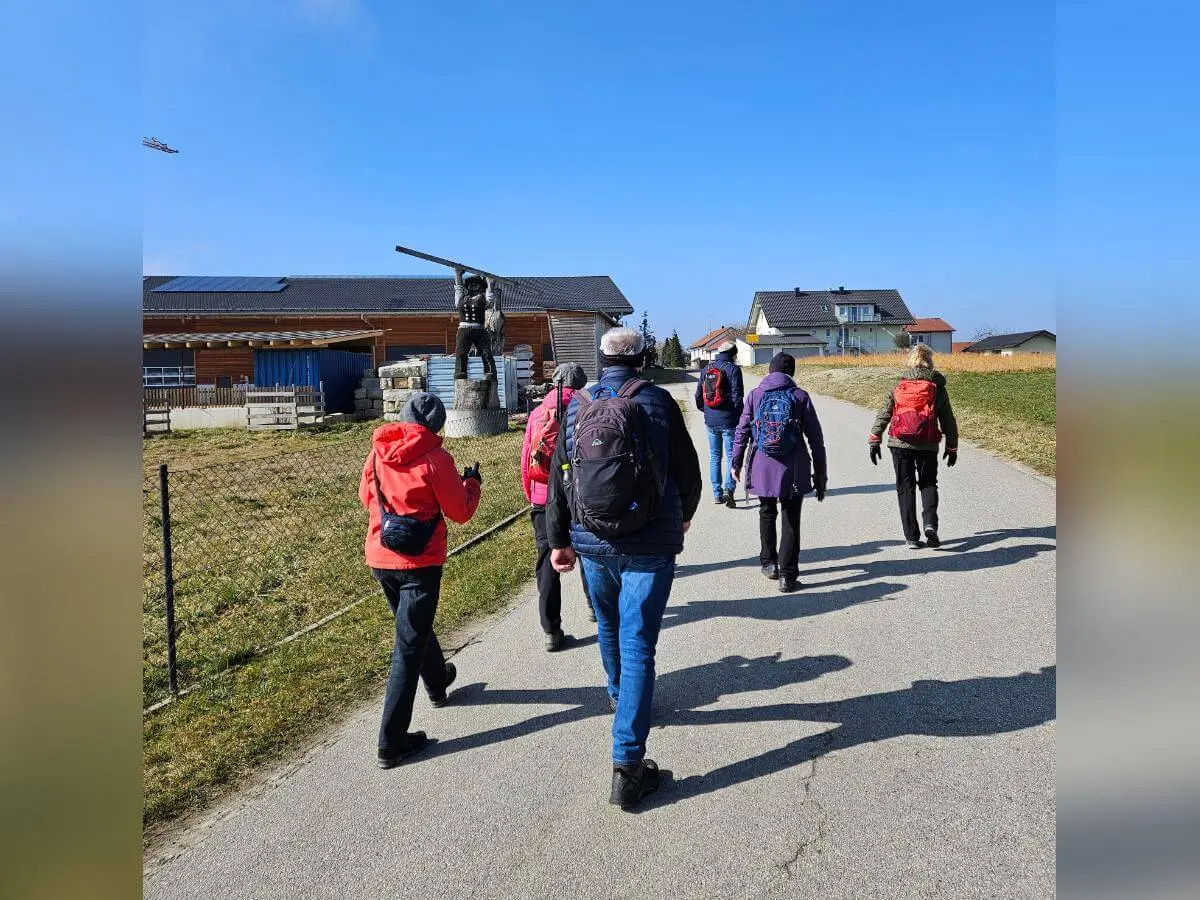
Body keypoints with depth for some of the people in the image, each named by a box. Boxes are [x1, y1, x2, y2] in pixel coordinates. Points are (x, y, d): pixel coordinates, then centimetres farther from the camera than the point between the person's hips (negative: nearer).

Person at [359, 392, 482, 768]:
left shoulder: (377, 453, 1)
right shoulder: (435, 458, -14)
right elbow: (460, 512, -8)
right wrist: (472, 482, 10)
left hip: (380, 559, 6)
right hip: (420, 563, -6)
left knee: (414, 625, 28)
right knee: (408, 647, 1)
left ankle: (437, 683, 53)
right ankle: (391, 742, 4)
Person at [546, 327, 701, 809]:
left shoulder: (577, 406, 2)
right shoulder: (657, 401, -6)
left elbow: (558, 478, 5)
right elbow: (688, 471, 0)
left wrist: (559, 540, 14)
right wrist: (684, 515, 19)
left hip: (593, 543, 4)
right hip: (650, 546, -3)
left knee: (609, 625, 26)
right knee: (637, 643, -1)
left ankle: (619, 695, 53)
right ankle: (627, 765, -2)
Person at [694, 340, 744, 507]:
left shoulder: (706, 370, 7)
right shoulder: (733, 369, -9)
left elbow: (698, 396, 10)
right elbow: (737, 397, -13)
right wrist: (740, 417, -3)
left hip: (711, 421, 5)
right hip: (729, 421, -5)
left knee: (714, 456, 13)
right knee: (731, 456, 2)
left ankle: (717, 493, 16)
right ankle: (728, 488, -16)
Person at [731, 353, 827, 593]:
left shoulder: (755, 395, 1)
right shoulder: (800, 396, -1)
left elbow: (742, 431, 3)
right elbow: (816, 438, -1)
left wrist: (736, 462, 16)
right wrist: (820, 474, 6)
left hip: (762, 467, 2)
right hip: (793, 470, -1)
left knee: (767, 513, 22)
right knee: (791, 520, 6)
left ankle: (769, 563, 30)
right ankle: (787, 575, 4)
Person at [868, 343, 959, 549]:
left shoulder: (899, 385, 5)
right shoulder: (937, 387, 3)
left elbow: (883, 414, 3)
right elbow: (948, 420, 6)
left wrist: (874, 440, 6)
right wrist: (952, 447, 13)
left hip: (900, 444, 1)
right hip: (928, 445, 0)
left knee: (905, 487, 7)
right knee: (928, 484, 15)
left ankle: (912, 537, 5)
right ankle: (930, 523, -9)